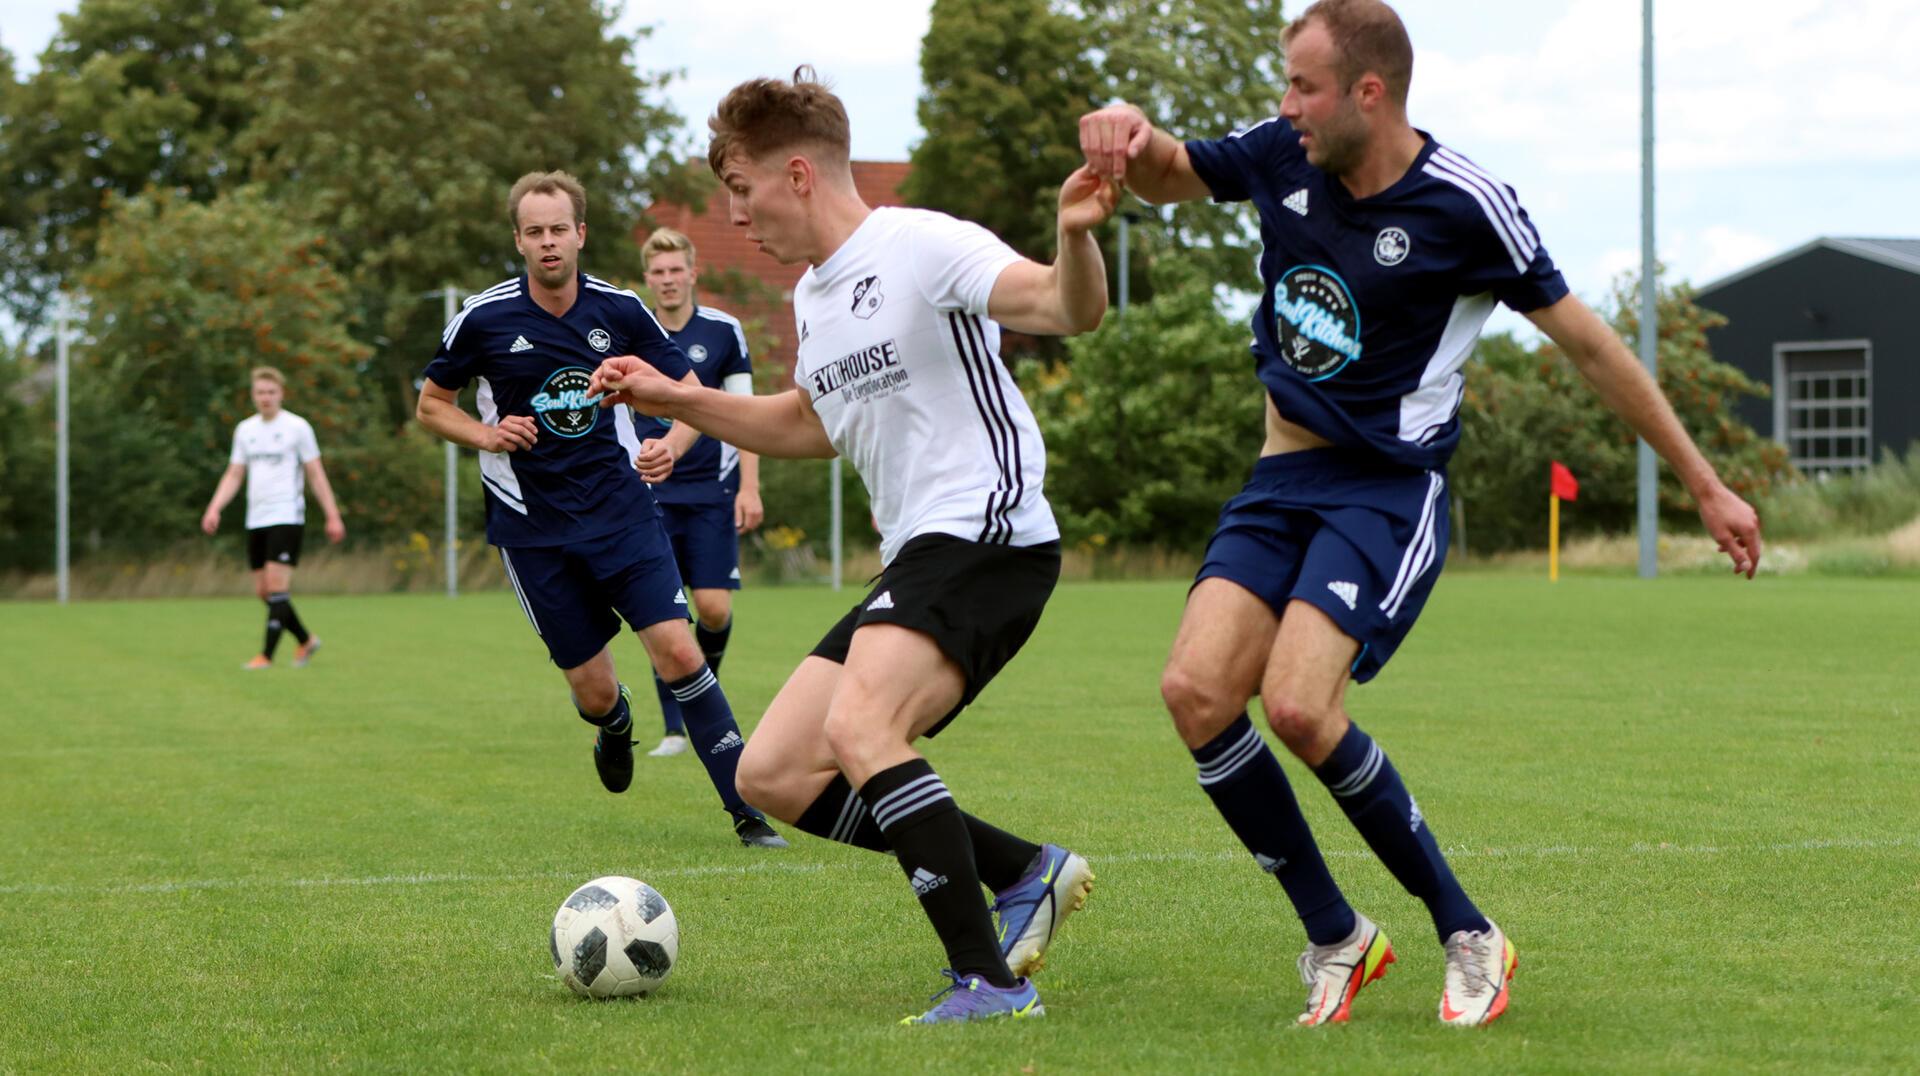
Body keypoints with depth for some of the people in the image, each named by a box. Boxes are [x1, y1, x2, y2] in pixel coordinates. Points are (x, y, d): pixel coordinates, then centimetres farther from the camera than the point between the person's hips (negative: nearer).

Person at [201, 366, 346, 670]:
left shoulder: (297, 427, -2)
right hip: (256, 519, 6)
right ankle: (306, 640, 23)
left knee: (277, 586, -14)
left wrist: (332, 516, -4)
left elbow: (316, 475, 0)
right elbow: (234, 475, 14)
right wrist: (214, 508, -1)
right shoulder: (245, 429, 12)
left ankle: (266, 654, -13)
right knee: (263, 591, 6)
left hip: (287, 517, -6)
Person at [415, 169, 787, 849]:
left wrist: (673, 444, -14)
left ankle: (748, 808, -7)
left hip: (621, 509, 0)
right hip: (533, 529, 0)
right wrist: (486, 435, -11)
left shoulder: (620, 311, -2)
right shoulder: (483, 320, -5)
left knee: (677, 652, -15)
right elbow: (432, 405, 9)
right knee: (593, 692, 0)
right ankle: (616, 728, 39)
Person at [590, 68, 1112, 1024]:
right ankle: (1024, 873, 7)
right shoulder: (812, 296, 17)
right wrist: (676, 401, 28)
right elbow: (812, 425, 35)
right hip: (913, 557, 10)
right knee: (772, 775, 4)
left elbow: (1068, 309, -25)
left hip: (986, 535, -10)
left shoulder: (921, 247, -11)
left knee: (860, 727, -32)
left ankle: (989, 980, -28)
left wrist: (1074, 235, -46)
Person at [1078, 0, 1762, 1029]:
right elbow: (1165, 175, 19)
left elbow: (1588, 344, -6)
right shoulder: (1283, 153, -1)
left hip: (1389, 489, -6)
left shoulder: (1463, 205, -15)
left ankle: (1467, 934, -5)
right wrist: (1133, 132, -7)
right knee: (1194, 690, -13)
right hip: (1281, 479, 6)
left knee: (1297, 706, -24)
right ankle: (1335, 937, 4)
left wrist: (1706, 486, -2)